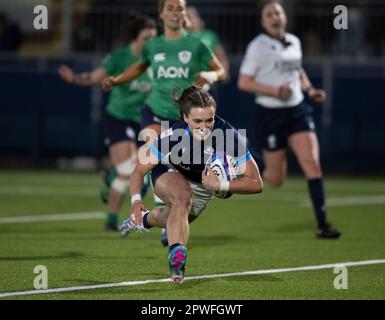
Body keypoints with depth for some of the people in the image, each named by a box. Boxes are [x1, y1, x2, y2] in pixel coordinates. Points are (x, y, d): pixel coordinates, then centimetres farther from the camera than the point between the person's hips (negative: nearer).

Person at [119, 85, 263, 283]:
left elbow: (256, 183, -33)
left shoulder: (229, 137, -39)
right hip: (169, 172, -3)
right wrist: (136, 200, -42)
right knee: (183, 196, -38)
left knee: (176, 219, 26)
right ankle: (176, 256, -37)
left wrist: (220, 185, -45)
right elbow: (139, 171, -26)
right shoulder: (172, 137, -39)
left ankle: (145, 220, 59)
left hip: (203, 184, 3)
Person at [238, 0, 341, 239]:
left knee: (313, 164, -12)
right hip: (271, 114, -5)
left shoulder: (294, 42, 9)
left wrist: (309, 89, 9)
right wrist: (275, 91, -22)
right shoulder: (258, 47, -9)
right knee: (276, 180, 1)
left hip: (297, 111, 5)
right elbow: (244, 82, -12)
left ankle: (322, 224, -11)